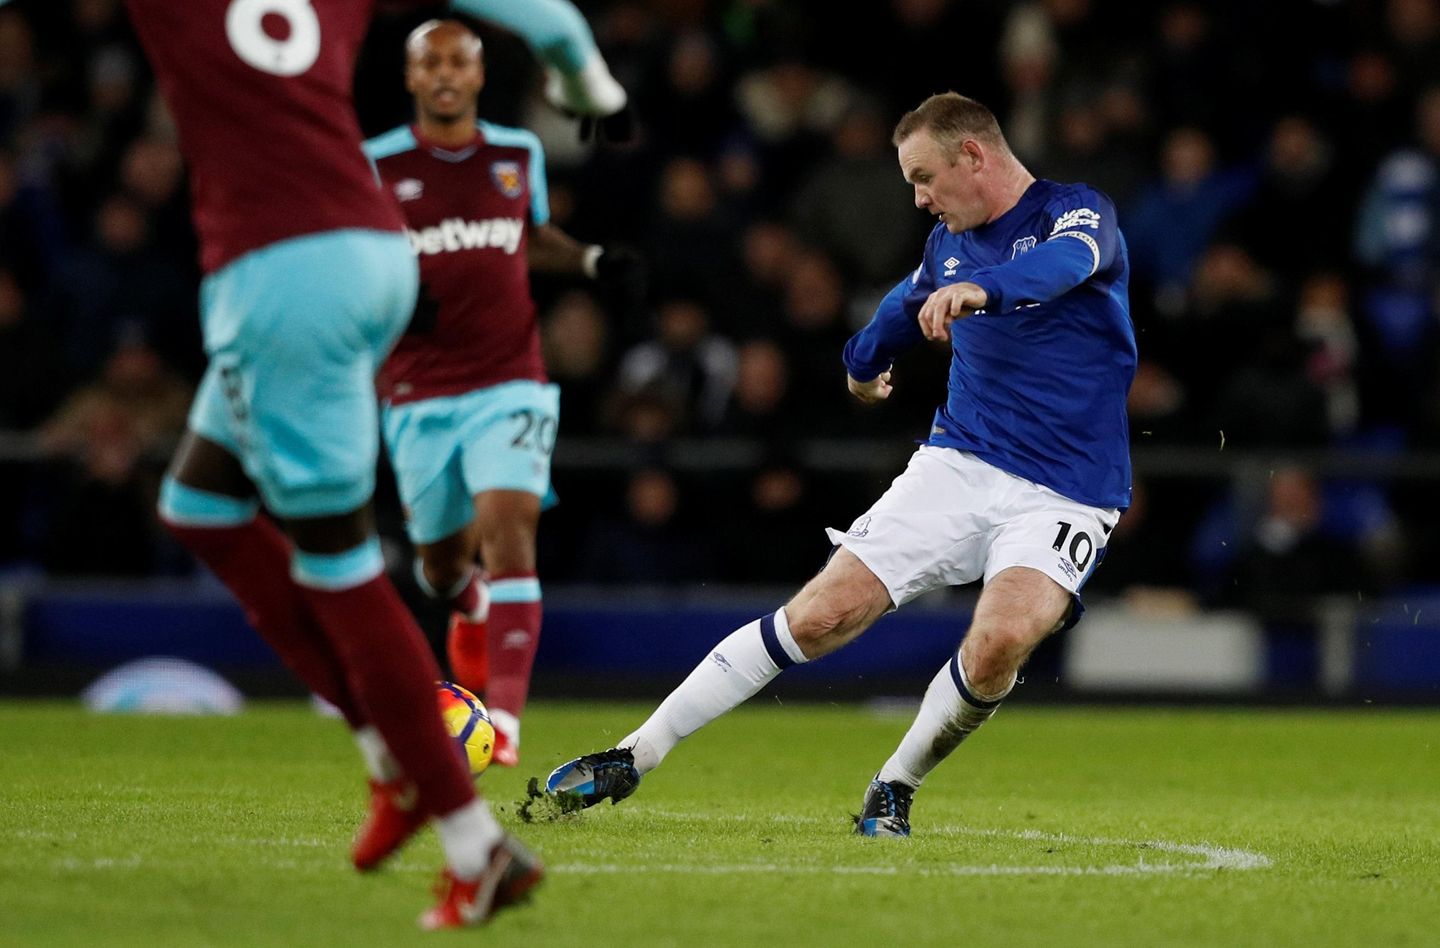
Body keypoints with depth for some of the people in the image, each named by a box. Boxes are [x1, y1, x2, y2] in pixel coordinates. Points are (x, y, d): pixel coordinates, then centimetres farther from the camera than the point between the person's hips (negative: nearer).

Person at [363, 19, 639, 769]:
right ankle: (470, 608, 52)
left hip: (508, 384, 0)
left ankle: (503, 721, -26)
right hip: (419, 397, 0)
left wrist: (590, 260, 7)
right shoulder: (374, 166, -2)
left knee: (508, 528, -21)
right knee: (442, 559, 11)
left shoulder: (519, 154, 7)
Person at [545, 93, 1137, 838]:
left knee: (1002, 640, -31)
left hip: (1062, 497, -5)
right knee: (820, 615, -9)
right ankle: (634, 757, -1)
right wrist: (864, 363, 54)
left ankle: (895, 789, -5)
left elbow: (1067, 262, -34)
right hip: (956, 467, 5)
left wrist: (979, 290, -53)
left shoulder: (1077, 212, -8)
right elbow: (906, 306, 36)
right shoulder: (950, 244, 12)